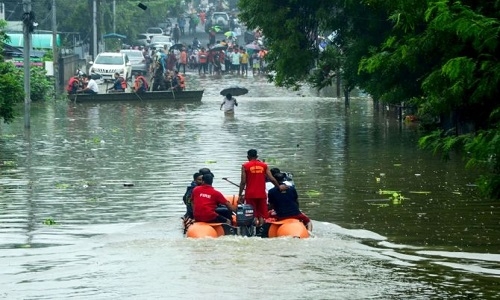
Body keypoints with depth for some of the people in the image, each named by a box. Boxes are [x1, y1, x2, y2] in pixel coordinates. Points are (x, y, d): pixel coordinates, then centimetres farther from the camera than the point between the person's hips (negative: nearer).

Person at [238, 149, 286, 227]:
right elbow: (272, 179, 4)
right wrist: (279, 187, 19)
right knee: (262, 216, 8)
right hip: (261, 194, 2)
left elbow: (243, 182, -5)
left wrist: (240, 195, 0)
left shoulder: (245, 166, -1)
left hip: (250, 195, -2)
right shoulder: (264, 165, 6)